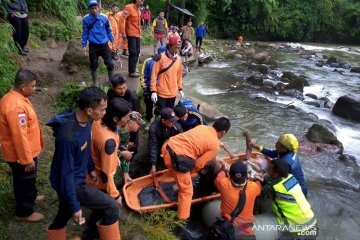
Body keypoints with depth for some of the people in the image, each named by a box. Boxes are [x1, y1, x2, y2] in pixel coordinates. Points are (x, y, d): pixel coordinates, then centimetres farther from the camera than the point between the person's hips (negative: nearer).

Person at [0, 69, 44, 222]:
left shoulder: (14, 97, 1)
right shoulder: (15, 106, -32)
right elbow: (19, 136, -29)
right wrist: (27, 159, -22)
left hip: (23, 151, 9)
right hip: (20, 153, -9)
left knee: (26, 180, 29)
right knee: (25, 181, 10)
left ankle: (29, 198, 52)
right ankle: (24, 212, 29)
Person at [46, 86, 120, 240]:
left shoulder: (85, 120, -9)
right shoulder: (68, 136, -35)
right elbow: (66, 174, -27)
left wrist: (91, 168, 21)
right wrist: (75, 207, -20)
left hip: (76, 176, 8)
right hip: (70, 182, -8)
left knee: (64, 214, 28)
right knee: (111, 207, -5)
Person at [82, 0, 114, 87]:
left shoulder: (104, 17, -2)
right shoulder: (86, 19, -5)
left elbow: (108, 30, 9)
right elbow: (85, 33, 2)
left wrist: (112, 42, 11)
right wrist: (84, 45, 2)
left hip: (104, 45, 1)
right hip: (93, 46, -1)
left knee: (110, 63, 1)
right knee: (94, 65, 8)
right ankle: (95, 82, 24)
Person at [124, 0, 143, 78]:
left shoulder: (138, 9, 13)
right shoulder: (128, 7, -10)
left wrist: (140, 31, 16)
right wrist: (123, 32, -14)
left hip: (137, 34, 8)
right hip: (131, 34, -8)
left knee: (137, 52, 12)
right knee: (133, 52, -7)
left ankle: (133, 69, 24)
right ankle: (131, 72, 1)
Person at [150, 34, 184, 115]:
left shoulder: (178, 59, 4)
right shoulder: (161, 57, -13)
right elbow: (154, 75, -11)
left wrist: (180, 89, 14)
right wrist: (153, 91, -14)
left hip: (173, 93, 5)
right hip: (161, 93, -5)